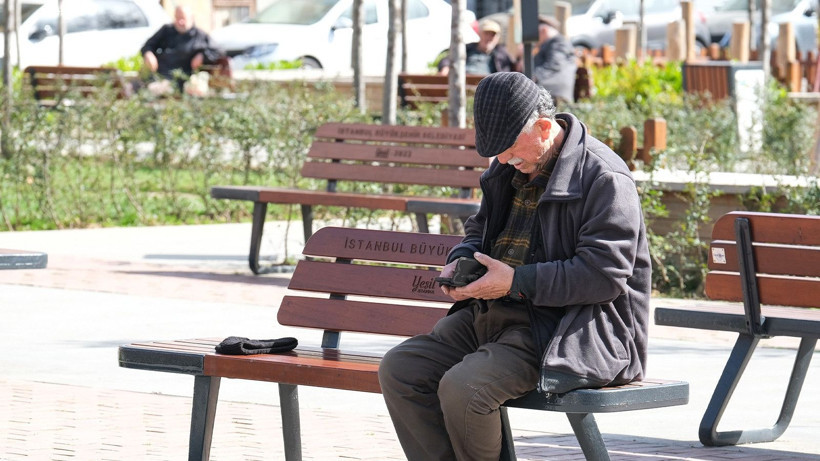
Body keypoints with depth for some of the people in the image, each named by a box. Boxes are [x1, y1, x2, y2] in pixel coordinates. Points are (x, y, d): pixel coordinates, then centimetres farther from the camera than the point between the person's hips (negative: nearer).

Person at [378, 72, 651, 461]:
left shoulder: (604, 177, -13)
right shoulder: (512, 168, 14)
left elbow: (605, 275, -20)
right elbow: (479, 228, 31)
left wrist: (517, 281, -21)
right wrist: (461, 261, 7)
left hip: (569, 329, -9)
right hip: (495, 313, 9)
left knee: (462, 388, -30)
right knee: (398, 369, -8)